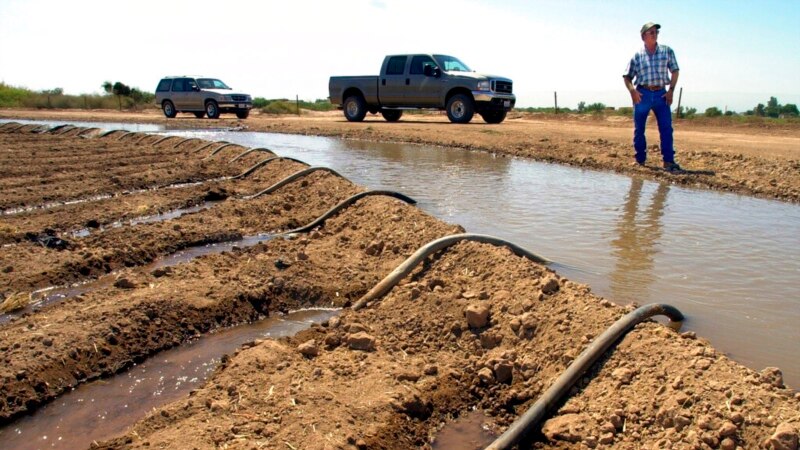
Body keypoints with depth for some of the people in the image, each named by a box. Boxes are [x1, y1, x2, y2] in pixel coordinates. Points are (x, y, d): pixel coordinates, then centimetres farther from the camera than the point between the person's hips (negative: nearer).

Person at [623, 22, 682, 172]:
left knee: (666, 128, -7)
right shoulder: (637, 56, 5)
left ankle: (668, 161, -6)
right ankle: (640, 160, 16)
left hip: (661, 94, 0)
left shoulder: (667, 51, 7)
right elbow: (627, 77, 8)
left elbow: (675, 71, 11)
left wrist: (671, 90, -1)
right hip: (642, 94, 0)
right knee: (639, 129, 4)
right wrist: (632, 90, -10)